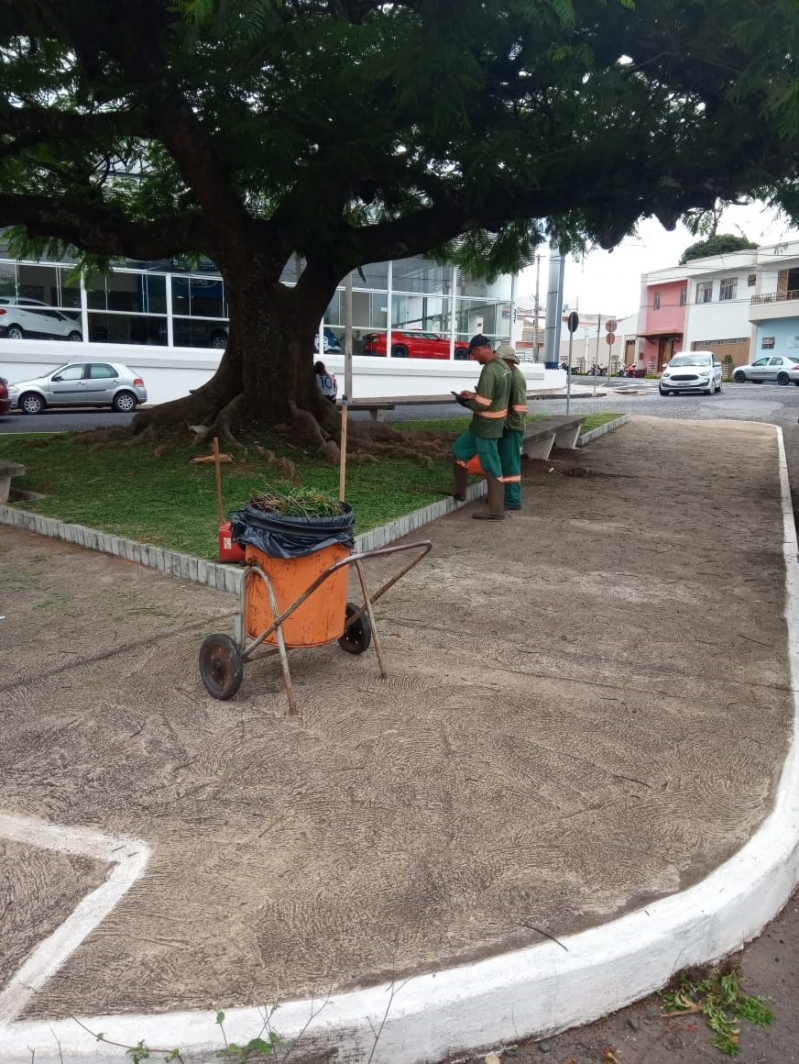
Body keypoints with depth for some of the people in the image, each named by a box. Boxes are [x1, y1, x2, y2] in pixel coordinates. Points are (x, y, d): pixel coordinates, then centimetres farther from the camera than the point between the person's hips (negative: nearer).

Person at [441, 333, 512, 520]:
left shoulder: (489, 371, -24)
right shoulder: (503, 365, 6)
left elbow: (481, 405, -25)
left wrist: (466, 400, -5)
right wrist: (474, 395, 7)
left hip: (486, 426, -10)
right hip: (492, 423, 10)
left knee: (492, 467, -2)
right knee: (459, 449, 21)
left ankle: (496, 511, 6)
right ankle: (459, 491, 33)